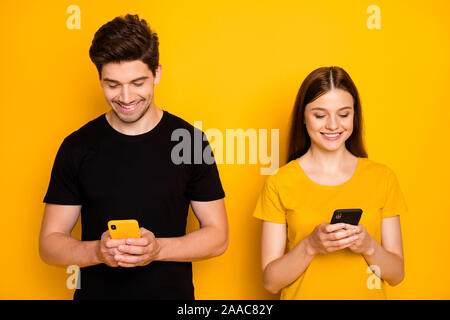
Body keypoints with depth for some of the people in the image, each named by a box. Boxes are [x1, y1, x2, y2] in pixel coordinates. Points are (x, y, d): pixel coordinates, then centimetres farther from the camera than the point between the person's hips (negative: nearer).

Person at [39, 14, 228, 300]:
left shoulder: (190, 141, -7)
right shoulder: (77, 147, -4)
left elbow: (217, 236, -4)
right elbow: (49, 243, -1)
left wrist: (157, 248, -19)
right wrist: (98, 251, -20)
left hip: (173, 292, 0)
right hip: (96, 291, 1)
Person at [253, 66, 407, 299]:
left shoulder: (382, 178, 2)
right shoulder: (279, 182, -3)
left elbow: (396, 275, 4)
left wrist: (369, 246, -13)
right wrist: (310, 245, -17)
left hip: (366, 294, 2)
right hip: (304, 294, -1)